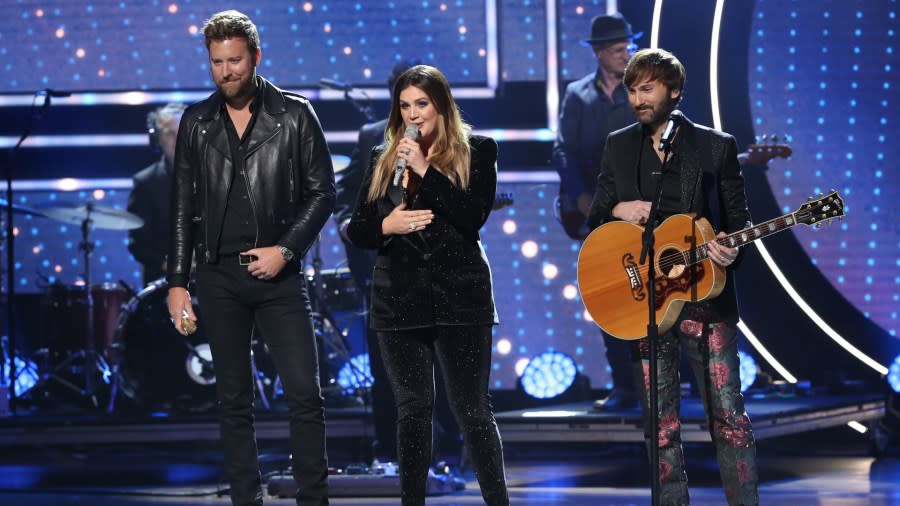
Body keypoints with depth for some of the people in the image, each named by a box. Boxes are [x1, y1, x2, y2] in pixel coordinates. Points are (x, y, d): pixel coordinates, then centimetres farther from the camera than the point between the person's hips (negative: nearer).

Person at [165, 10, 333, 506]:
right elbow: (183, 206, 9)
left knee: (305, 395, -8)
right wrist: (177, 281, 5)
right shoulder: (196, 122, 7)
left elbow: (321, 191, 2)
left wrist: (286, 249, -10)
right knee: (233, 402, 6)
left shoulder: (294, 115, 0)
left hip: (278, 274, -2)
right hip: (219, 275, 2)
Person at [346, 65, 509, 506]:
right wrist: (385, 226, -10)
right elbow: (356, 229, 12)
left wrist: (425, 169, -15)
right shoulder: (384, 159, 12)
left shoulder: (476, 151, 3)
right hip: (400, 299, 3)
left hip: (459, 297, -3)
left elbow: (474, 216, -12)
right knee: (413, 408, 6)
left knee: (472, 408, -4)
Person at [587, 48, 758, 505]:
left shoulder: (717, 146, 2)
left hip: (706, 295, -3)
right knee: (662, 423, 4)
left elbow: (738, 221, 3)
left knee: (728, 415, -4)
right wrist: (618, 210, -7)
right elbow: (595, 220, 15)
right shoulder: (618, 147, 11)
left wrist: (731, 251, -18)